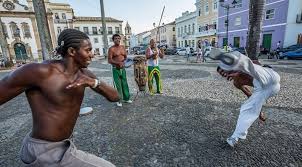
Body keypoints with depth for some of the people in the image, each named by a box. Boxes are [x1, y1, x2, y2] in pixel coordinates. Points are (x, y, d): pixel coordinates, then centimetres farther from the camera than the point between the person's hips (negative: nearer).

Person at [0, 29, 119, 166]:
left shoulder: (83, 74, -4)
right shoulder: (39, 71, -26)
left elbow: (115, 97, -6)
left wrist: (94, 82, -26)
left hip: (59, 144, 9)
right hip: (45, 153, -8)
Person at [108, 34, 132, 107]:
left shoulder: (123, 47, 9)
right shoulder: (111, 49, -7)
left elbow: (126, 57, 15)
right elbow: (109, 60, -12)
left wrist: (123, 61, -6)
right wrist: (118, 63, -21)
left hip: (123, 68, 5)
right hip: (116, 69, -5)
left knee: (125, 84, 11)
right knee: (118, 85, -1)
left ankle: (126, 98, 24)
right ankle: (119, 100, 12)